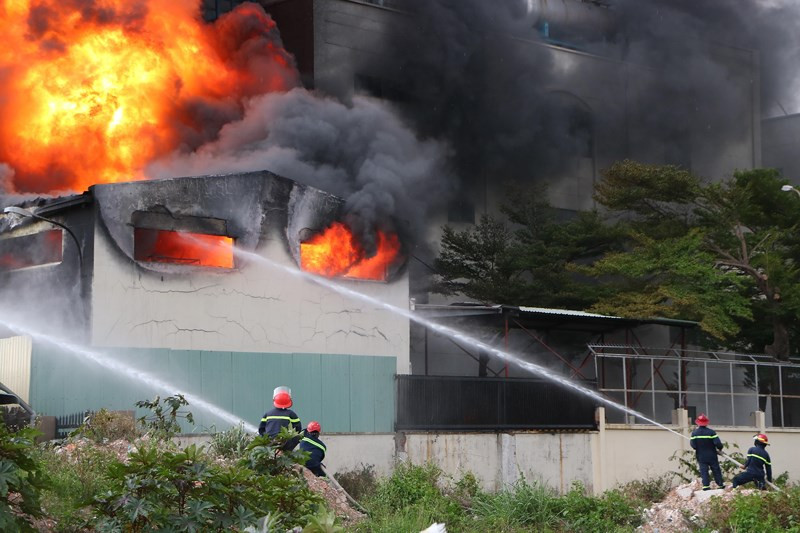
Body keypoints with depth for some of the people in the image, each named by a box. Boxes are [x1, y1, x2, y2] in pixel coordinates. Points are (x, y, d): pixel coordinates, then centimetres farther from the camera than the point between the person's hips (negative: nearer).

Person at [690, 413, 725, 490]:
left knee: (703, 471, 3)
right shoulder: (711, 432, -12)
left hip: (701, 456, 1)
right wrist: (720, 449, 3)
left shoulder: (694, 433, -6)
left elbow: (692, 445, -9)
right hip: (712, 455, -1)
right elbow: (718, 443, -16)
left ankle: (706, 485, -6)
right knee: (716, 470, 10)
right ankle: (720, 484, 14)